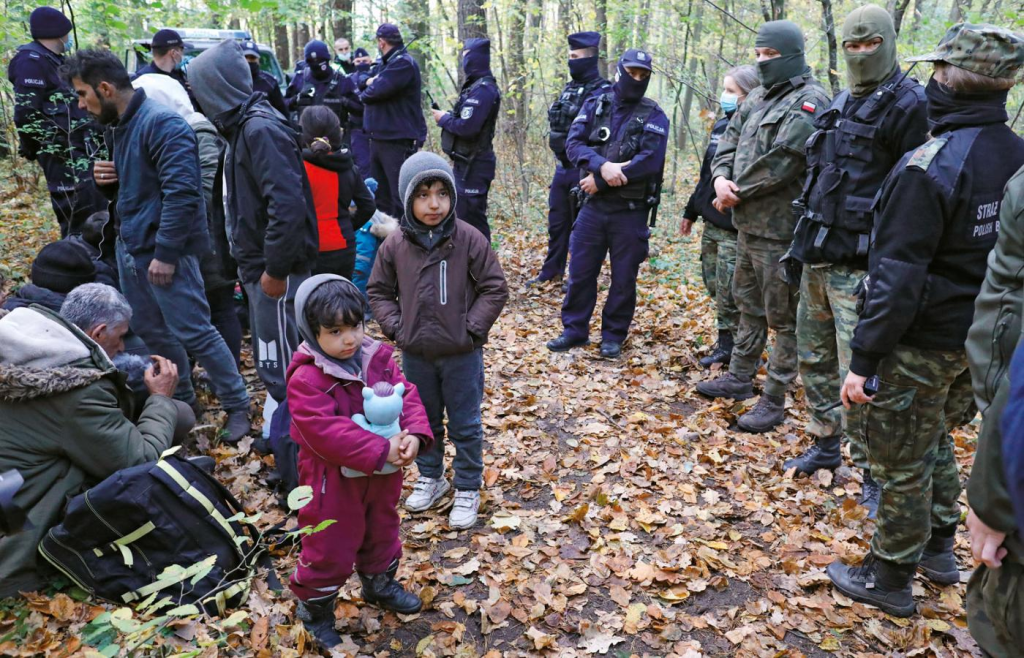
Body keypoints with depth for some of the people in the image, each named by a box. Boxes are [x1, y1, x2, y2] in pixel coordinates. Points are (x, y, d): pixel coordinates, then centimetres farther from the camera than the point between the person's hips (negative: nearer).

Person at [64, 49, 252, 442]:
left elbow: (181, 192, -24)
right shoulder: (118, 127, 13)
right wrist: (107, 182, 1)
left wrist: (165, 253, -23)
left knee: (194, 333, -5)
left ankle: (237, 405, 9)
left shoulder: (161, 124, -17)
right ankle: (183, 400, 32)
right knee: (149, 332, 16)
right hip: (130, 247, 10)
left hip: (164, 250, -10)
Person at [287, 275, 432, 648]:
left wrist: (414, 434, -27)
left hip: (383, 474, 6)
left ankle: (380, 584, 52)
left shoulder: (379, 358, -5)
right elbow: (325, 431, -31)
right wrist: (381, 450, -32)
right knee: (330, 549, 10)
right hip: (333, 481, -6)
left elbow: (406, 396, -7)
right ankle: (315, 609, 35)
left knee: (382, 533, 26)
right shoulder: (306, 378, -24)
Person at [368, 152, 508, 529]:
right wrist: (395, 326, -5)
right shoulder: (395, 245, -4)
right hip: (415, 354, 3)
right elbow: (378, 291, 7)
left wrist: (472, 328, -13)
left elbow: (495, 289, -7)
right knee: (424, 420, 20)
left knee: (465, 425, 10)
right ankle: (430, 477, 42)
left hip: (462, 354, -3)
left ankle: (468, 489, 28)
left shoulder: (470, 240, -12)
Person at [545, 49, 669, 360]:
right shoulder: (595, 105, 6)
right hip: (593, 205, 2)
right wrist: (603, 166, -24)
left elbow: (650, 161, -17)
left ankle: (613, 336, 21)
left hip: (630, 211, -2)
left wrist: (601, 180, -18)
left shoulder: (654, 116, -3)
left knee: (624, 278, 6)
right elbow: (574, 143, -6)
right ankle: (575, 330, 23)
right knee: (580, 271, 8)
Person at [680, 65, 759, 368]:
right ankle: (726, 343, 30)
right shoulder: (721, 126, 12)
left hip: (736, 228, -9)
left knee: (729, 294, -1)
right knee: (714, 285, 16)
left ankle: (728, 345, 16)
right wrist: (691, 211, 23)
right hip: (712, 223, 9)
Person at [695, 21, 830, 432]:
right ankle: (740, 379, 34)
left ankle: (774, 400, 9)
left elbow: (781, 163, -23)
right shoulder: (758, 98, 14)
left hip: (780, 228, -9)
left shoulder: (808, 103, -14)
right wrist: (721, 178, -9)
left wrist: (736, 194, -13)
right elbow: (730, 140, 12)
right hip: (748, 223, 9)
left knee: (783, 317, 1)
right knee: (748, 305, 19)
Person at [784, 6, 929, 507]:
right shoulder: (841, 103, 16)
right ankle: (825, 446, 33)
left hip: (858, 265, -8)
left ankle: (874, 477, 10)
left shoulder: (907, 103, -8)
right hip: (817, 257, 8)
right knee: (814, 358, 16)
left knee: (858, 376, -6)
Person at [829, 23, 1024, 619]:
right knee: (935, 438, 26)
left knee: (900, 462, 7)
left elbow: (898, 278, -24)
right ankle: (939, 549, 42)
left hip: (922, 342, -8)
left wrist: (864, 359, -19)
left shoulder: (929, 166, -23)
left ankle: (890, 580, 23)